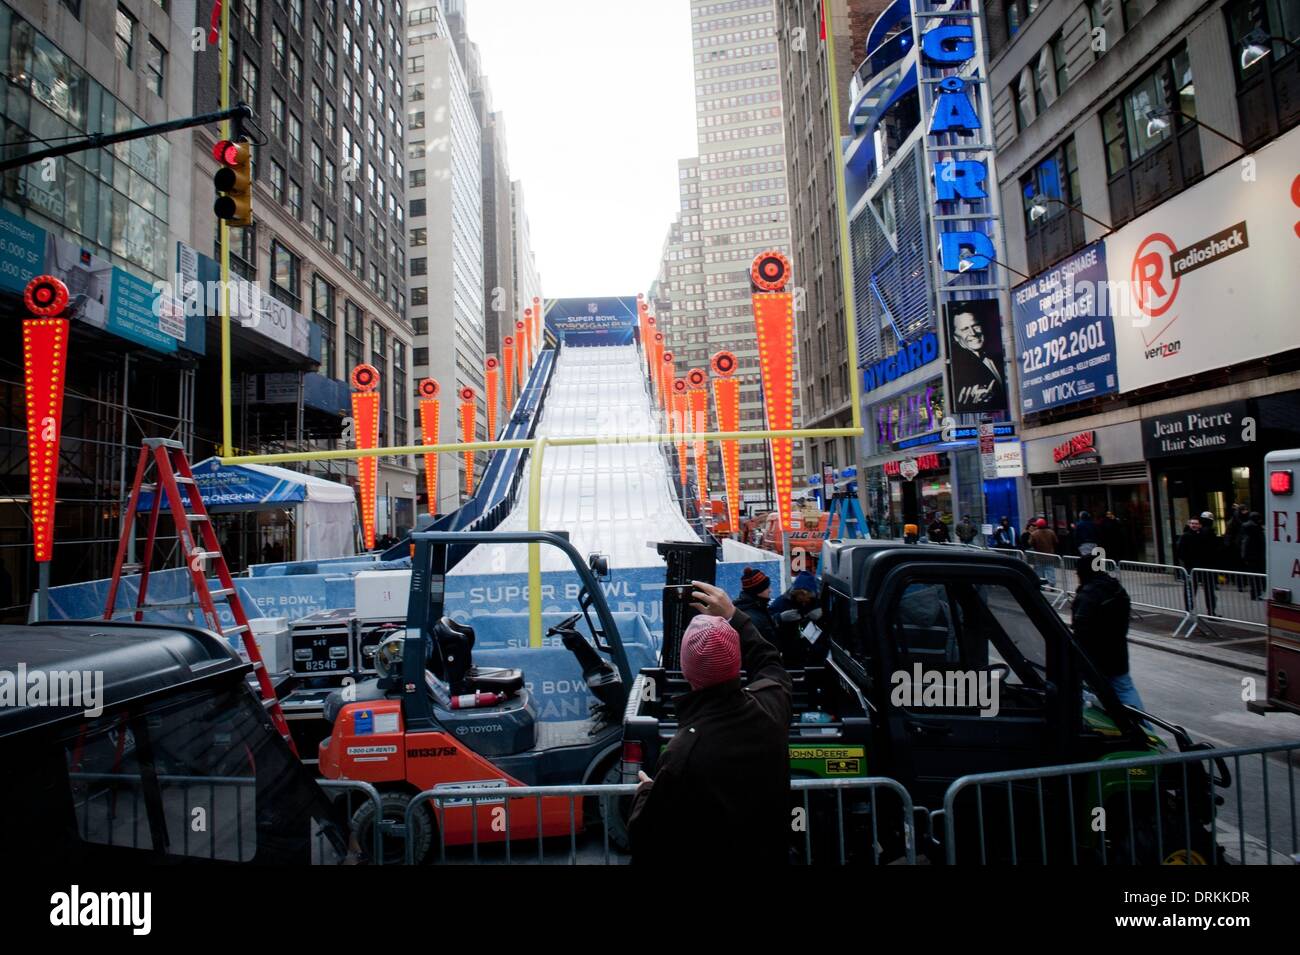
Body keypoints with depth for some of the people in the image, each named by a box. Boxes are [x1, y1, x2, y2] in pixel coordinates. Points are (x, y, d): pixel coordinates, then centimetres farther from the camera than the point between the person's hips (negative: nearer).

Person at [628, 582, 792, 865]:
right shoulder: (770, 704, -23)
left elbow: (648, 837, -21)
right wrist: (732, 616, 7)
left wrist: (645, 792, -3)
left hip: (704, 855, -5)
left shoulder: (682, 752, -36)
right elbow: (768, 663, 4)